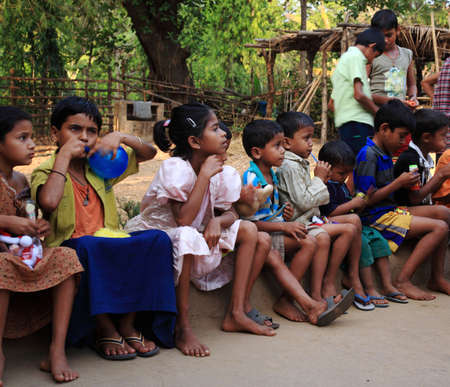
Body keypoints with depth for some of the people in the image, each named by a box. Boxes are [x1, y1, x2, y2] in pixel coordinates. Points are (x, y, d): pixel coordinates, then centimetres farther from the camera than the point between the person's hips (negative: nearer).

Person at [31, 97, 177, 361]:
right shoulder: (45, 172, 0)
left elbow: (149, 153, 19)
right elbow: (49, 202, -25)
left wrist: (120, 137, 0)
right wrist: (65, 155, -15)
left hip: (108, 243, 5)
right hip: (70, 248, -4)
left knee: (158, 239, -22)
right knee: (88, 246, -40)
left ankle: (128, 323, -15)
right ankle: (105, 329, -21)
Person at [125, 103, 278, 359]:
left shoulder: (221, 171, -2)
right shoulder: (176, 168, -24)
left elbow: (229, 213, 5)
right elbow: (184, 219, -34)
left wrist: (217, 222, -19)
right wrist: (205, 175, -29)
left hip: (198, 242, 8)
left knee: (248, 230, -2)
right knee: (186, 237, -40)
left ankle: (237, 312, -1)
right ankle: (183, 328, -30)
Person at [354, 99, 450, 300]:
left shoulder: (385, 153, 14)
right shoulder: (368, 155, -17)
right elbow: (368, 199, -19)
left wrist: (404, 183, 3)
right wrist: (398, 183, -13)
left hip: (390, 209, 10)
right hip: (376, 216, -10)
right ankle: (403, 281, -14)